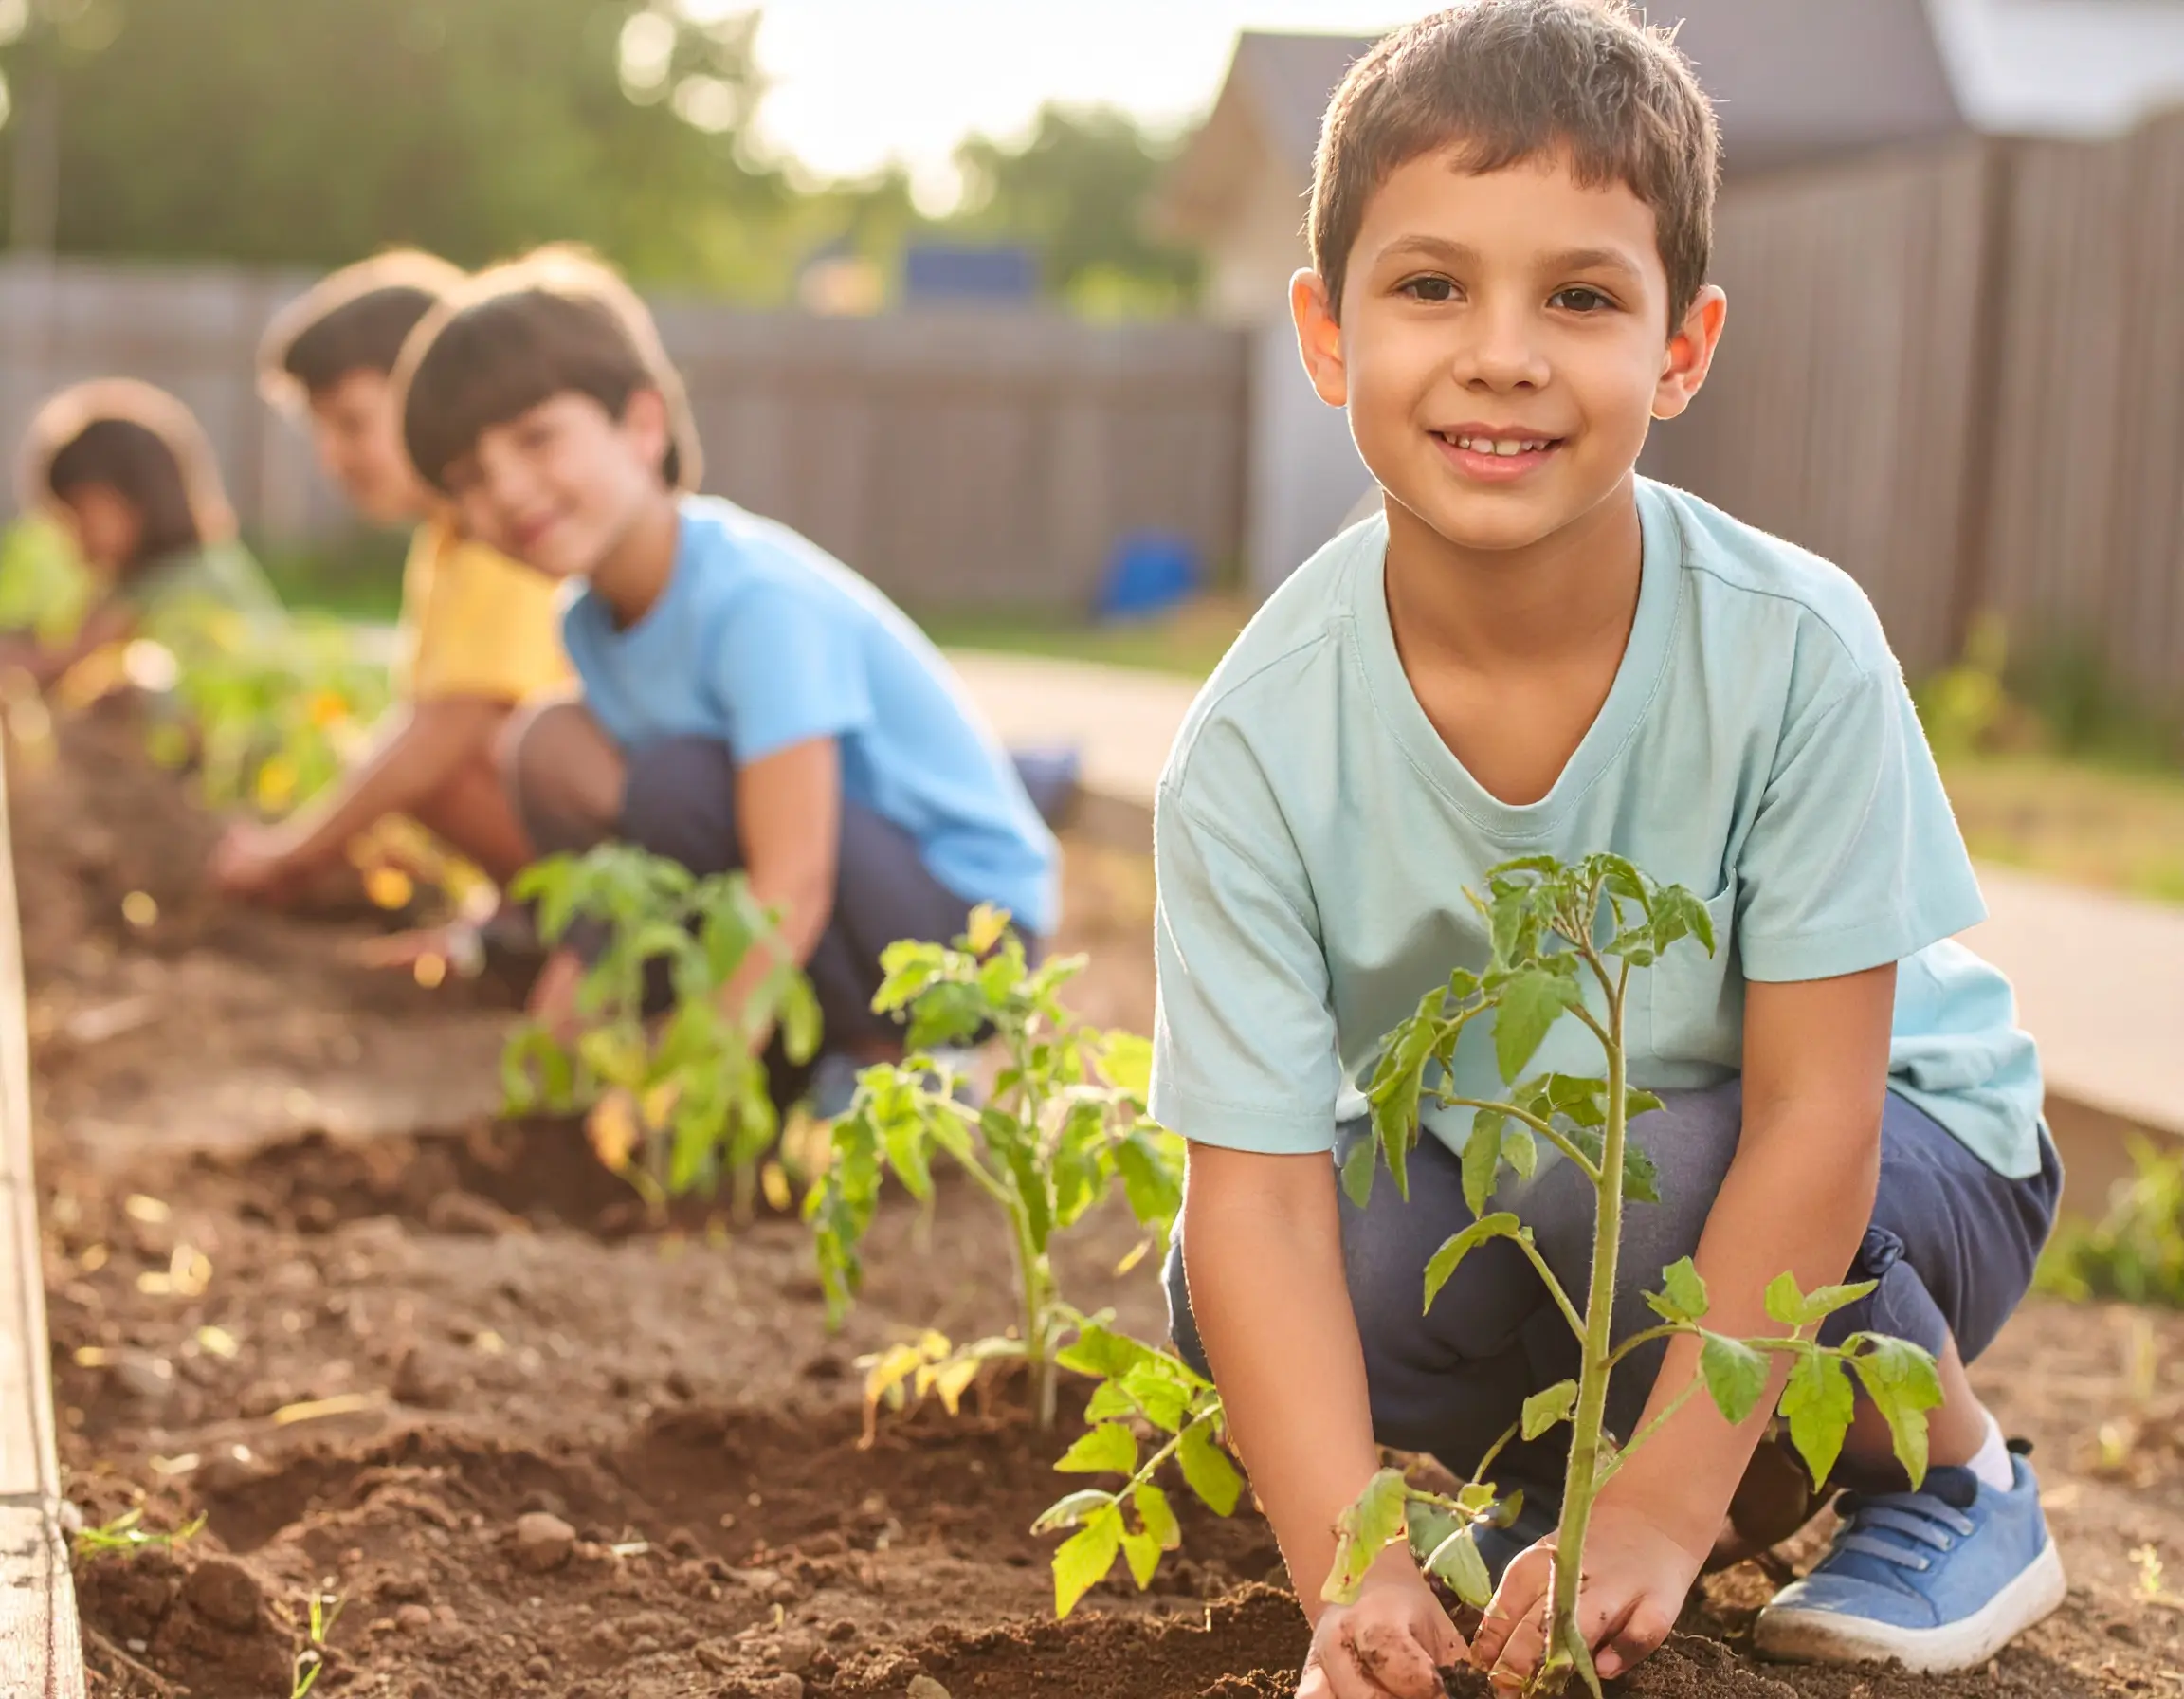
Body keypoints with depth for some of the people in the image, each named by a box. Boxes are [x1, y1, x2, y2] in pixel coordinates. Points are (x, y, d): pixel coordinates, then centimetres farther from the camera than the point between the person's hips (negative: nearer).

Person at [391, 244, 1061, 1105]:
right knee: (553, 743, -2)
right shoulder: (591, 621, 1)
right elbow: (634, 845, 6)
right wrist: (578, 966, -11)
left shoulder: (758, 601, -26)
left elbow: (793, 886, -33)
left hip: (969, 921, -8)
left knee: (684, 783, -30)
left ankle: (885, 1058, -9)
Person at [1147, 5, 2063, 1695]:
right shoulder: (1261, 744, -24)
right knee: (1226, 1303, -22)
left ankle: (1954, 1479, -3)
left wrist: (1659, 1508, -31)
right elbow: (1258, 1194, -26)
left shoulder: (1793, 649, -28)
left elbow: (1813, 1122, -26)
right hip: (1476, 1184, 2)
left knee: (1637, 1180, -33)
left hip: (1891, 1161, -2)